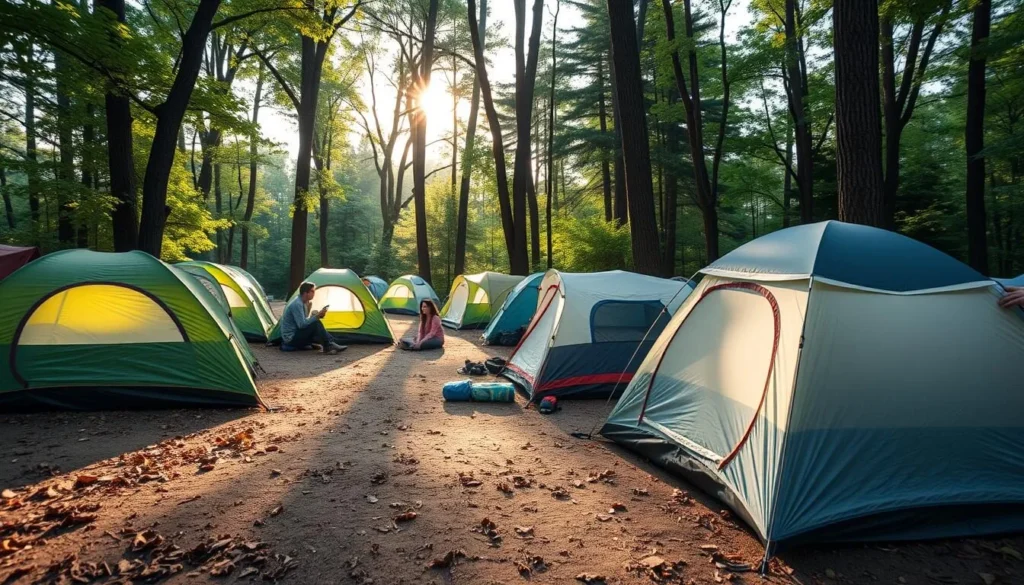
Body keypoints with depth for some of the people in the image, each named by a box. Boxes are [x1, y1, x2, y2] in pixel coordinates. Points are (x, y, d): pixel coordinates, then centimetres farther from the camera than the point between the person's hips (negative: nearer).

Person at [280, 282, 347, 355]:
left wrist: (317, 315, -1)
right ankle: (328, 347, -18)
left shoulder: (301, 302, 11)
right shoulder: (297, 304, -20)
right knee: (316, 324, -22)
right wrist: (317, 316, -21)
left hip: (295, 335, 10)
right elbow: (302, 324, -25)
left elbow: (304, 321, 14)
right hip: (291, 338, -10)